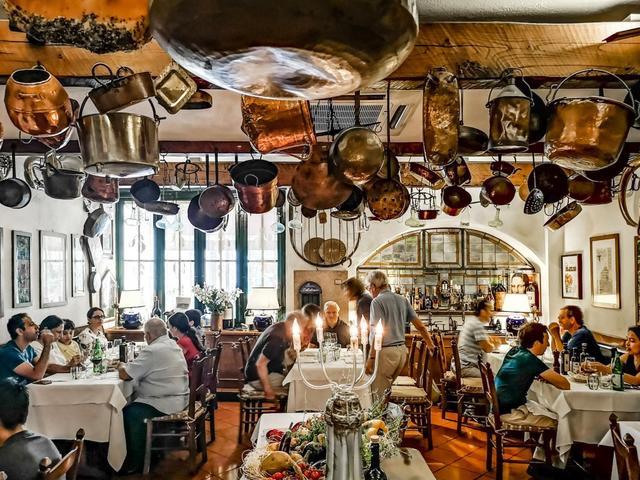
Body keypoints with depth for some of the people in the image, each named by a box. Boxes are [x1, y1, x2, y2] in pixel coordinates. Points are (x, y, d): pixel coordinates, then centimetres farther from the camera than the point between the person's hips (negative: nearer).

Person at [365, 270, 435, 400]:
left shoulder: (377, 301, -10)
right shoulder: (402, 300, 11)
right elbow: (420, 326, 12)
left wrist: (371, 358, -14)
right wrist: (431, 345, 21)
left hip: (385, 351, -8)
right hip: (402, 350, 8)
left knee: (379, 396, -1)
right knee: (387, 392, 18)